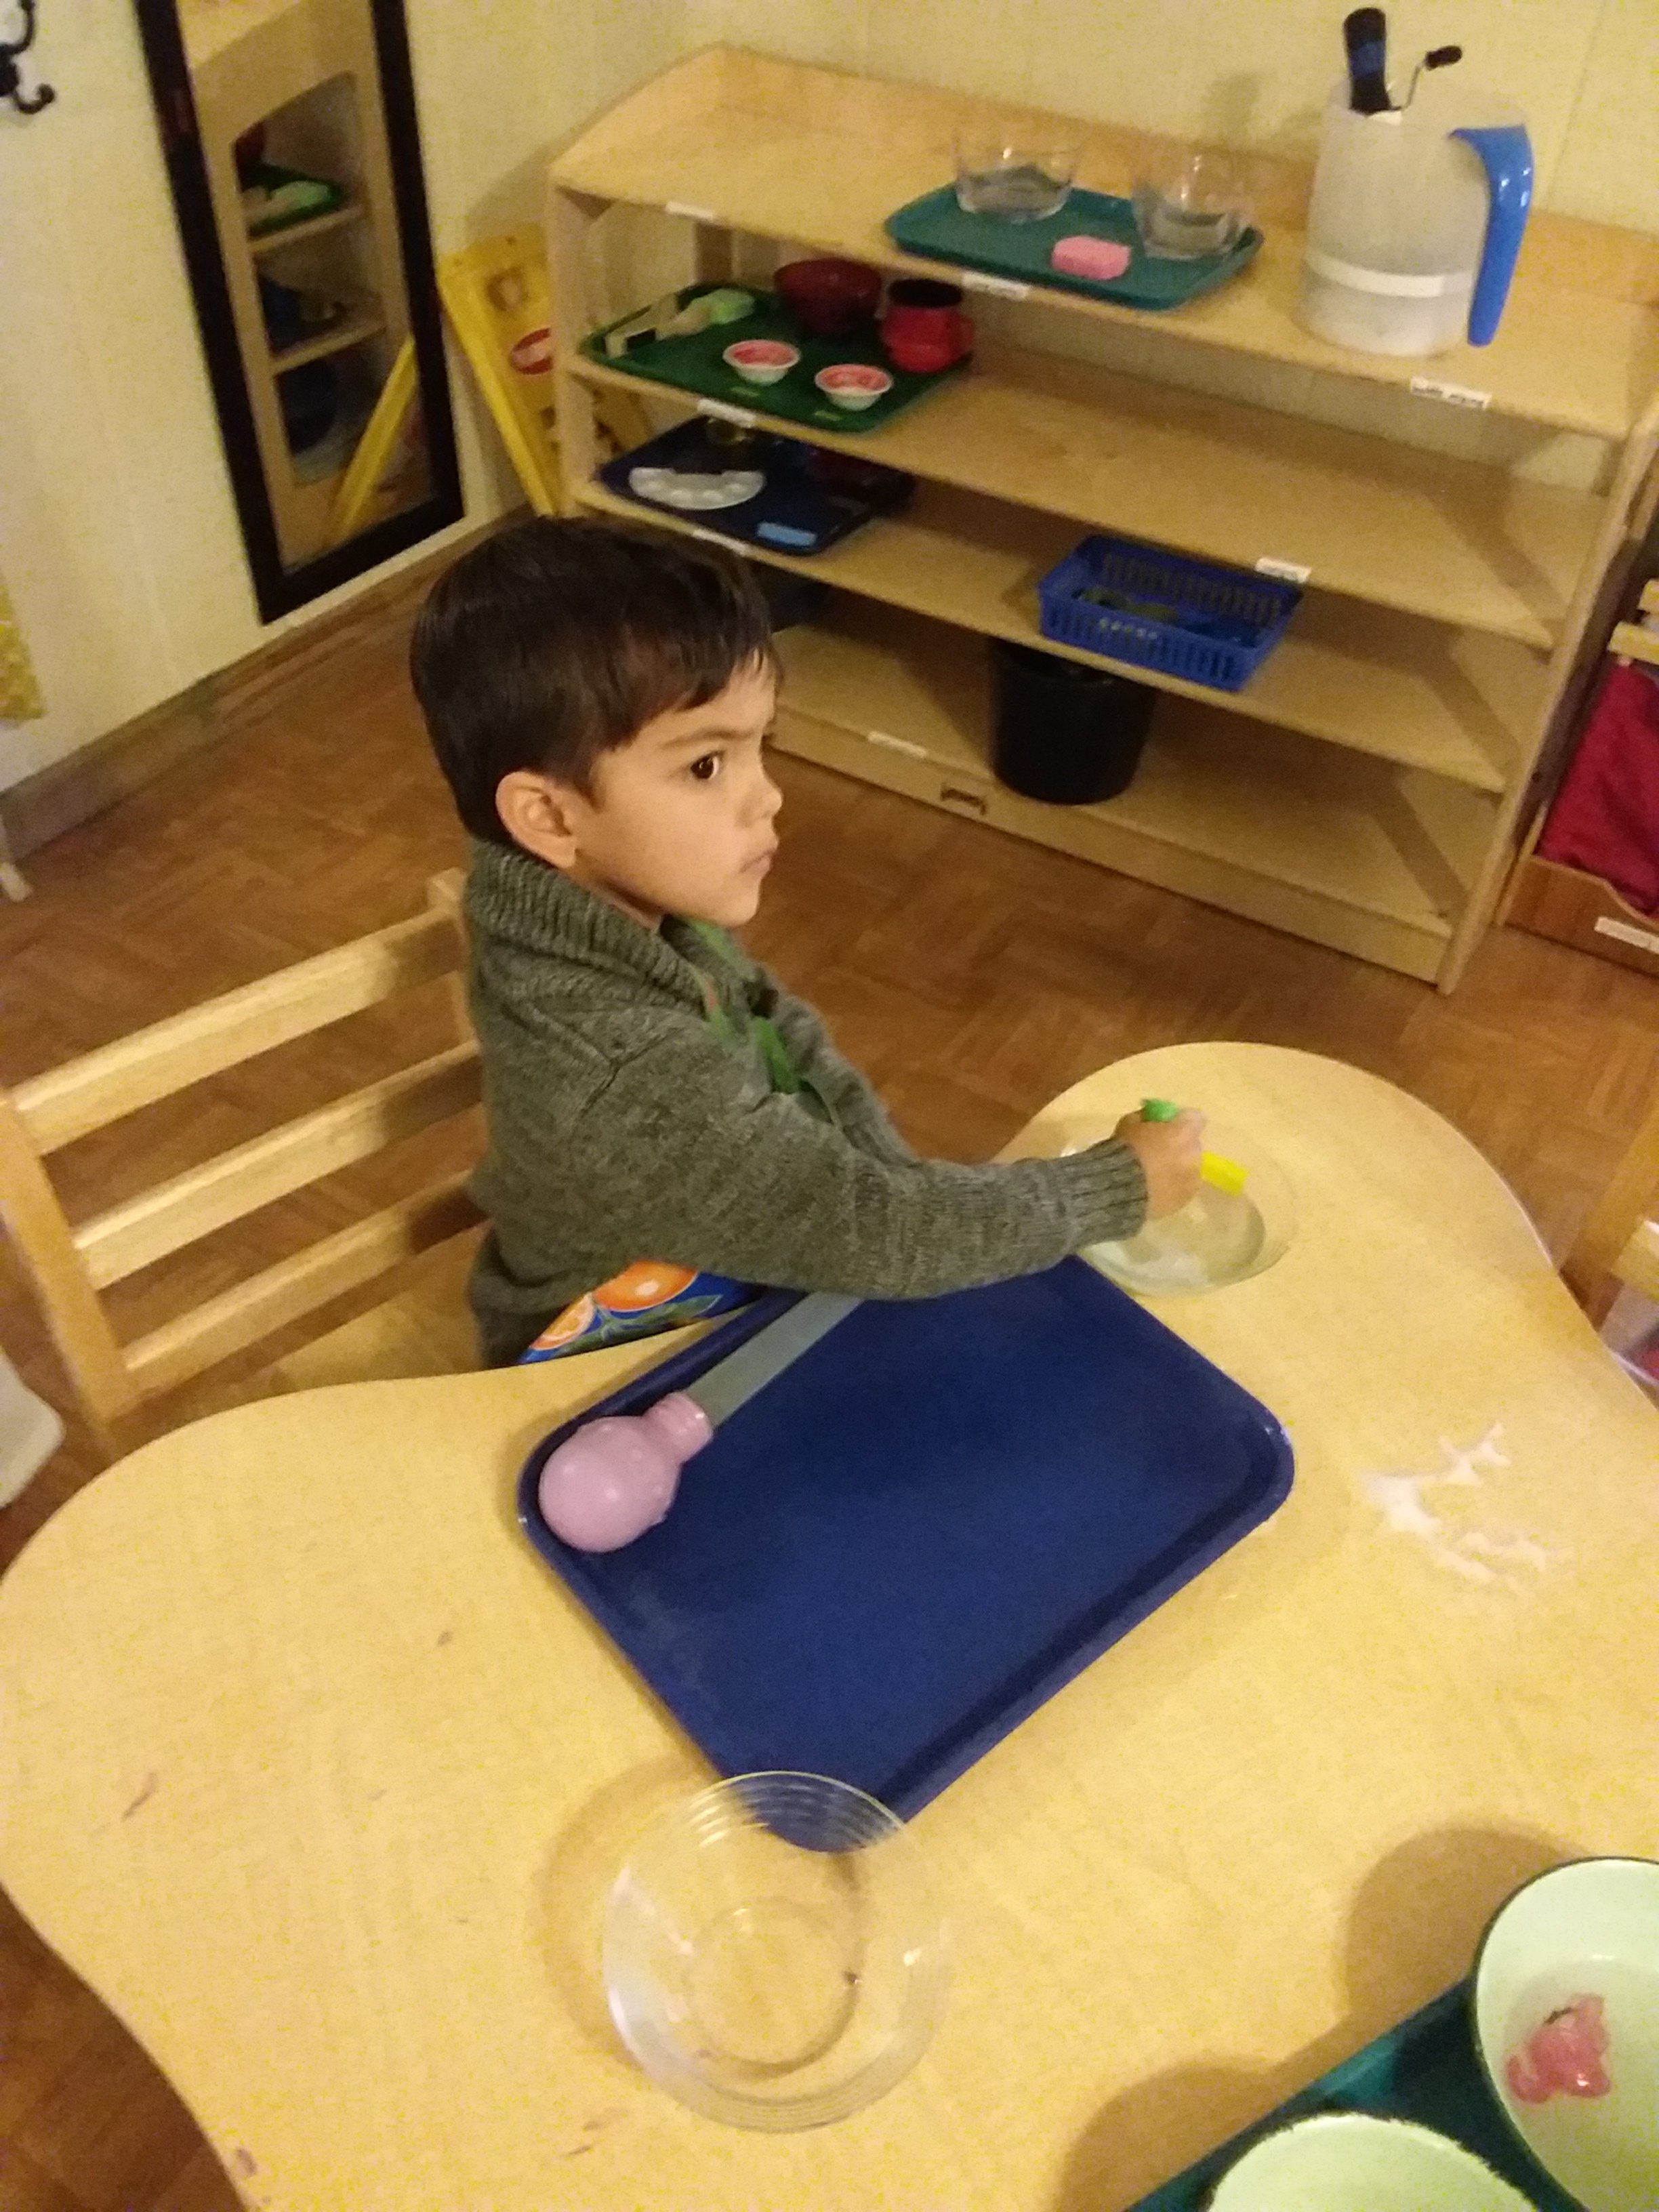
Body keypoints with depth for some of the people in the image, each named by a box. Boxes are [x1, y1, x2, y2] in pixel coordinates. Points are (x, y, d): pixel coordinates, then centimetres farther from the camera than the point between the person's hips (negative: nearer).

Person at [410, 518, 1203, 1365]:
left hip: (718, 1291, 6)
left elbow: (782, 1034, 0)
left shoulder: (614, 906, -16)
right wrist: (1119, 1187, -20)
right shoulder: (624, 1080, -39)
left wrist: (909, 1189, -11)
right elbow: (869, 1234, -32)